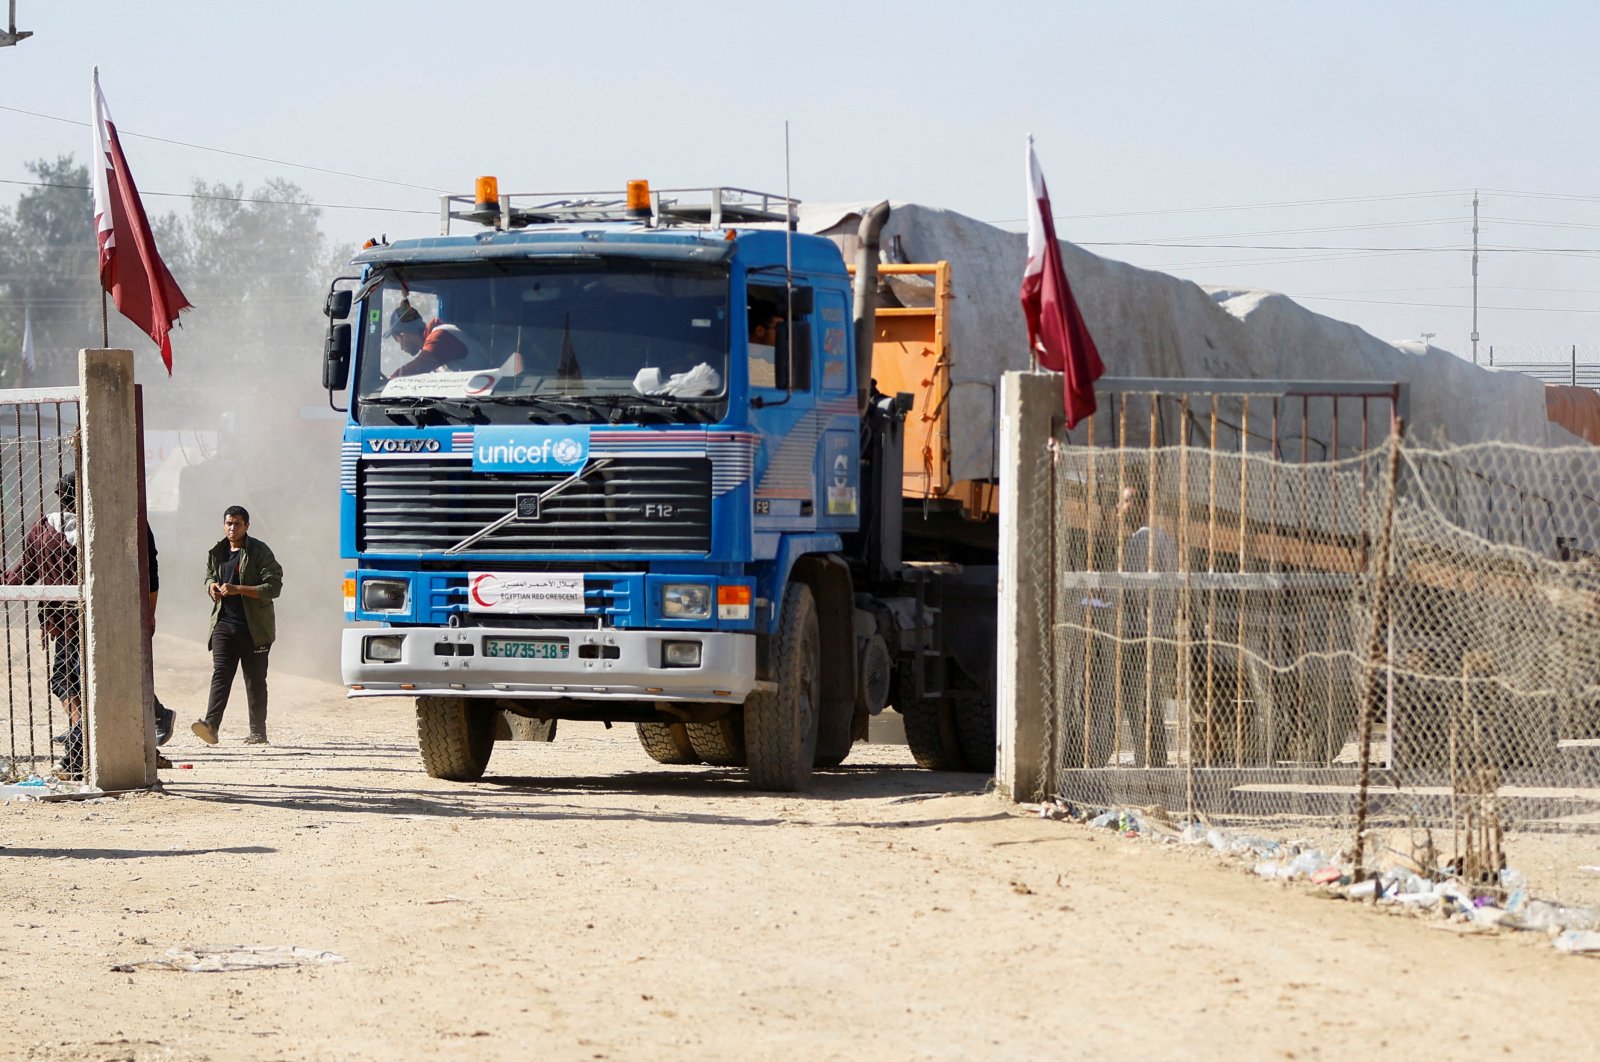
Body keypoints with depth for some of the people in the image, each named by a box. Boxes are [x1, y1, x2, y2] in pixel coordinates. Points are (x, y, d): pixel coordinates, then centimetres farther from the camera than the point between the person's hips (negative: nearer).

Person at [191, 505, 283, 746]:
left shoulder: (260, 552, -5)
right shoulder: (216, 553, 12)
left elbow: (273, 586, -12)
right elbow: (209, 576, 30)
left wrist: (238, 589, -19)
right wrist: (212, 585, 4)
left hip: (254, 626, -4)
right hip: (224, 624, 4)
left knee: (255, 679, 5)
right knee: (220, 674, -11)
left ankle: (258, 732, 12)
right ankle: (211, 726, -23)